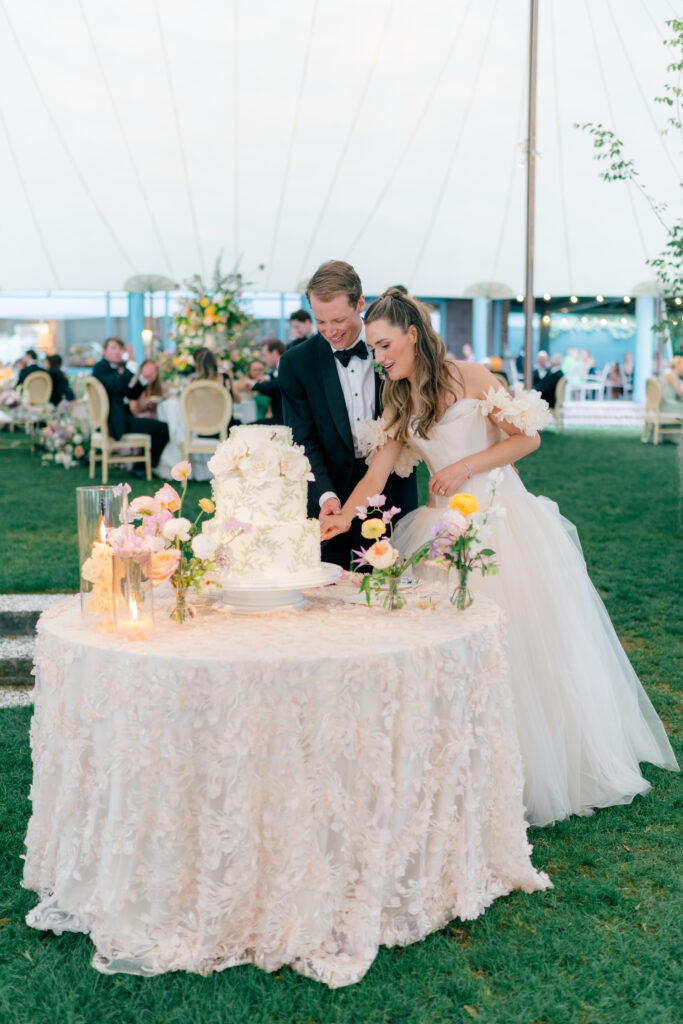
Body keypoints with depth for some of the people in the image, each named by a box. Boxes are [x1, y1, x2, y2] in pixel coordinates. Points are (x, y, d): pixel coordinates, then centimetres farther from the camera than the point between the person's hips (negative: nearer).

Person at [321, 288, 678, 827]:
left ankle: (559, 770, 17)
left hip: (503, 517, -4)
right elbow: (377, 474, 4)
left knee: (528, 639, 0)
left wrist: (464, 466, -14)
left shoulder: (471, 377, -4)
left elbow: (527, 437, -5)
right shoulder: (399, 406, 10)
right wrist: (344, 515, -12)